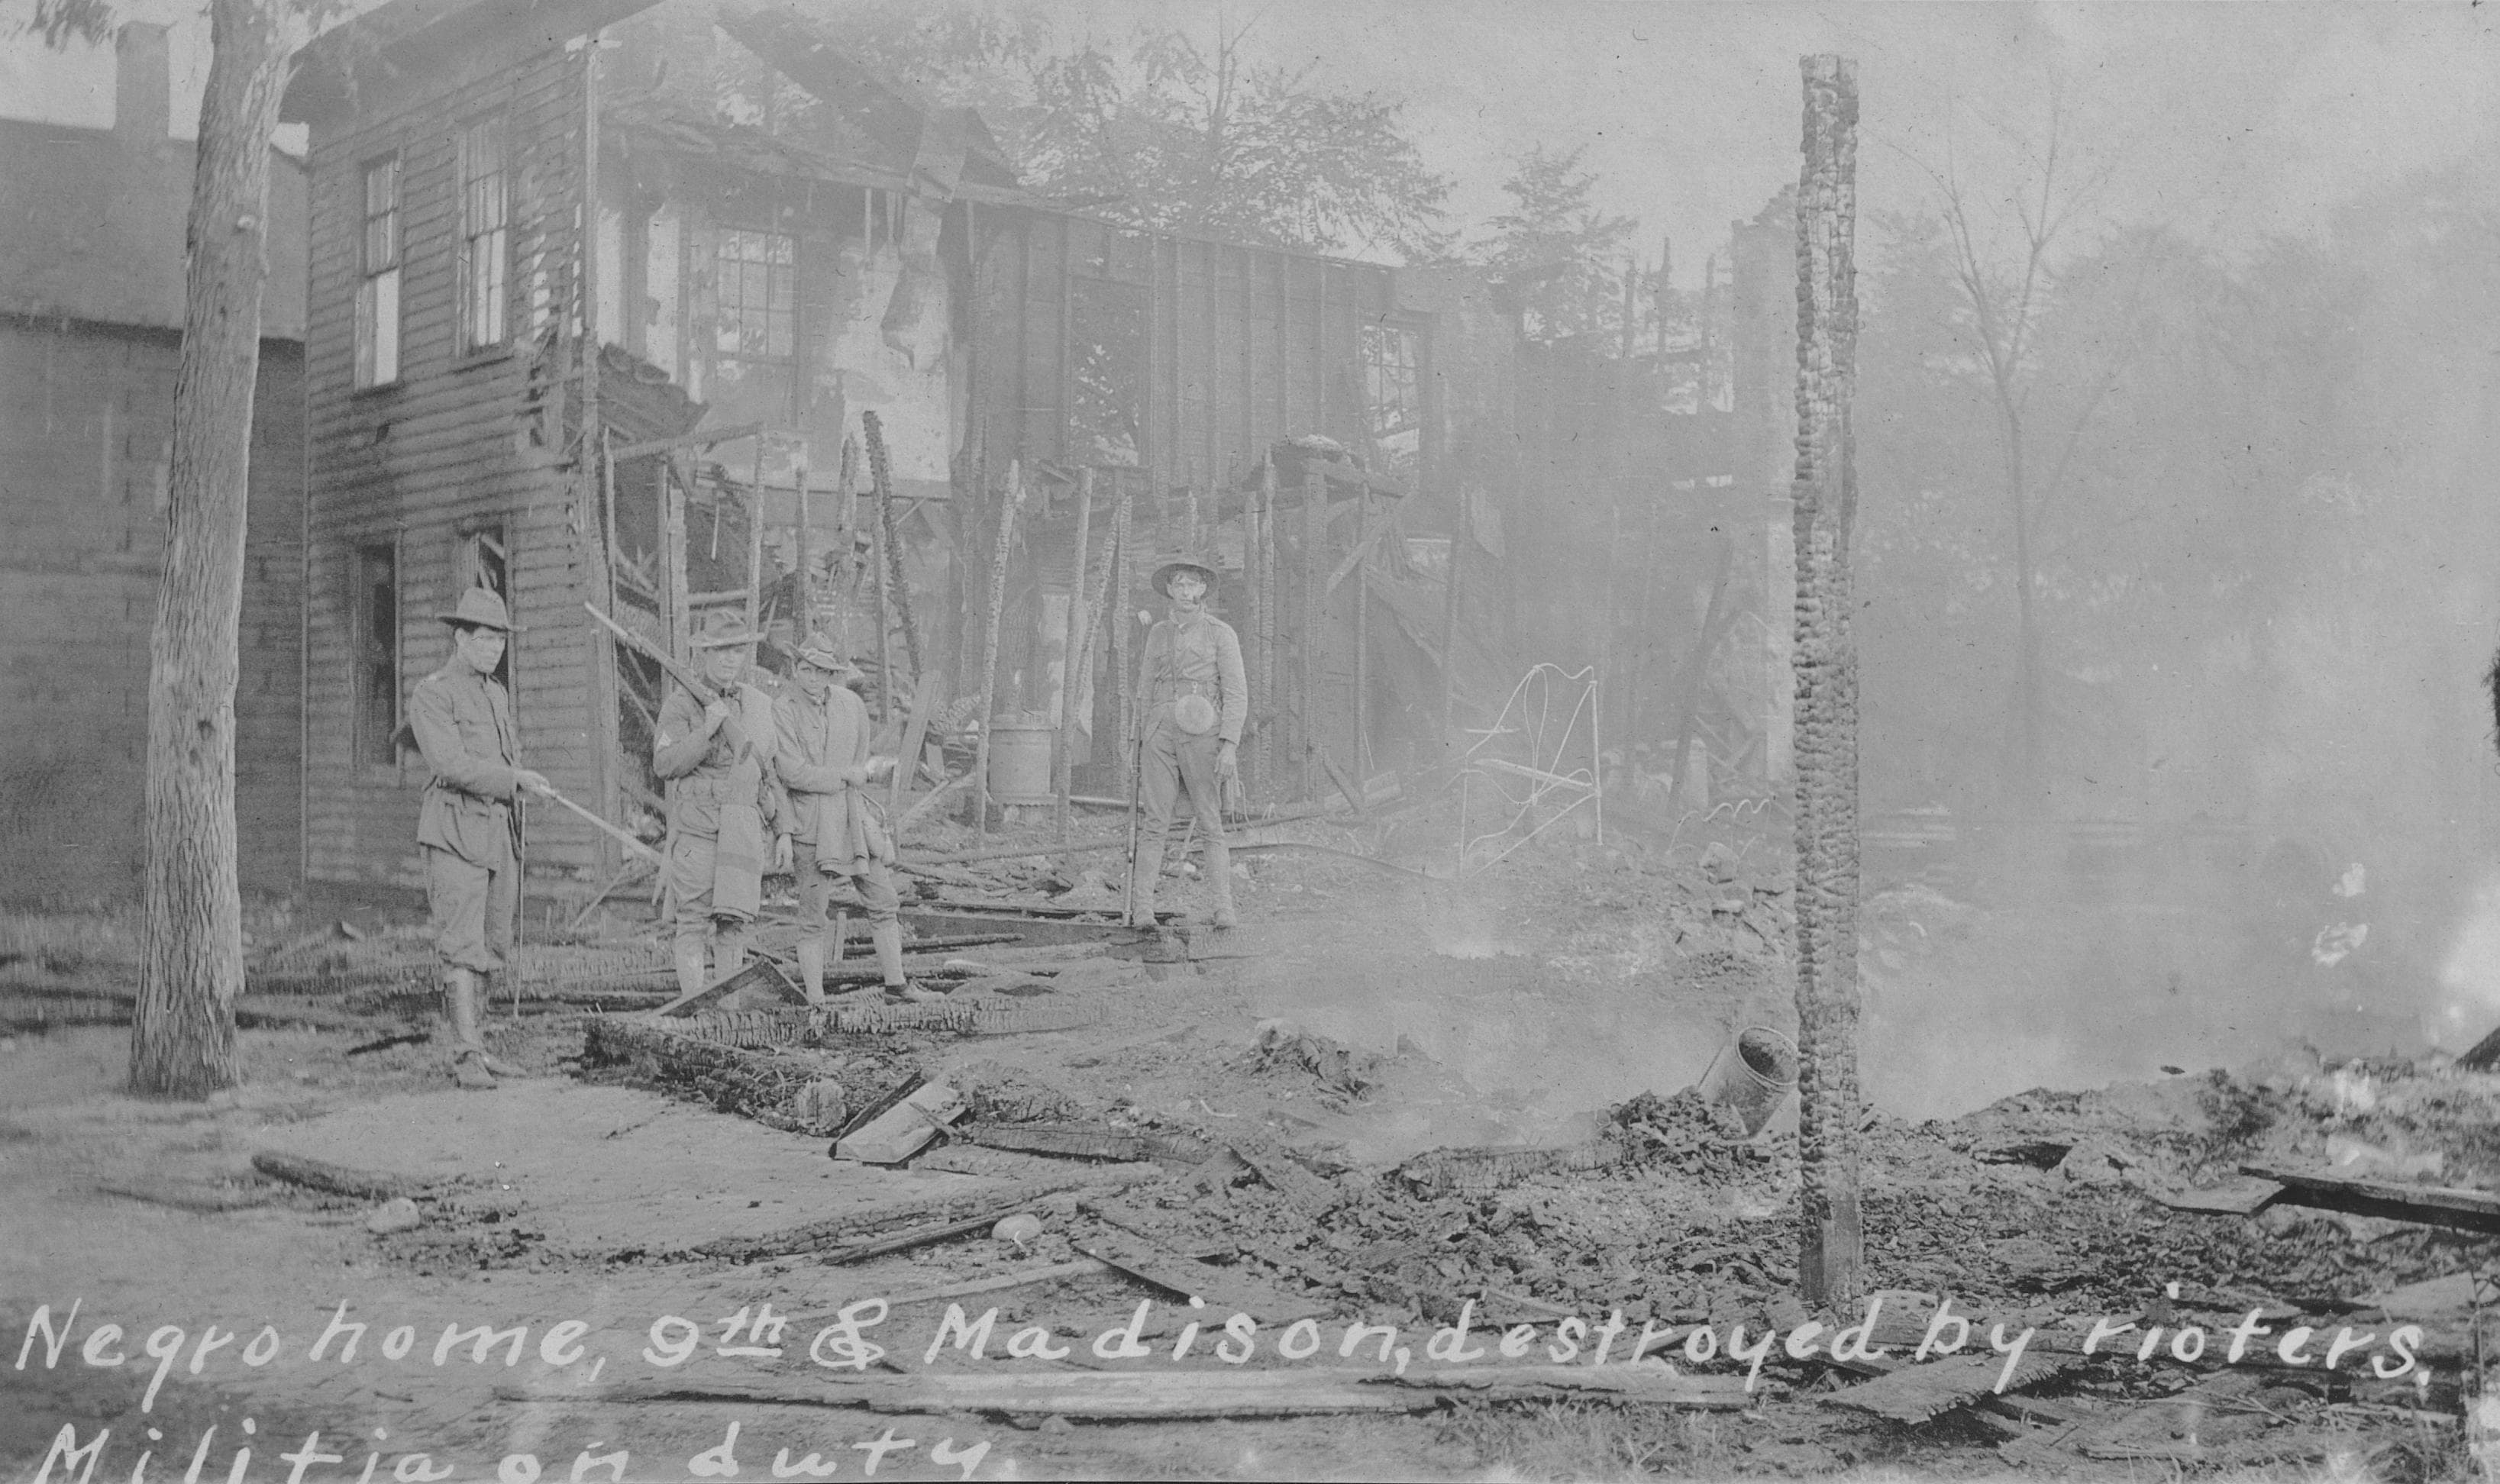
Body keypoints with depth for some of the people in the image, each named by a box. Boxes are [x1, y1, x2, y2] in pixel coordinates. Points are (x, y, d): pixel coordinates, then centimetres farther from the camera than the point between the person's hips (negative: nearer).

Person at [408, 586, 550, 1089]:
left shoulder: (497, 694, 19)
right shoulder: (431, 694, -5)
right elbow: (451, 763, -18)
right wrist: (515, 778, -24)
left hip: (499, 830, 8)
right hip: (455, 833, -8)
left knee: (492, 946, 8)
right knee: (462, 947, -10)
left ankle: (470, 1042, 15)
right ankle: (468, 1056, -12)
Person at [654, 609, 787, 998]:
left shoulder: (759, 704, 14)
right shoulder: (681, 703, -2)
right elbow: (665, 764, -12)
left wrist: (782, 831, 14)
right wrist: (708, 728, -21)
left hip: (744, 829, 4)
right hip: (696, 825, -4)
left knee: (733, 922, 1)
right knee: (694, 921, -4)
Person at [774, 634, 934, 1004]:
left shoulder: (852, 705, 7)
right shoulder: (782, 712, -7)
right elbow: (793, 774, -14)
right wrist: (849, 775, -12)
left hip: (855, 822, 5)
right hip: (810, 829, -5)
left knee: (884, 904, 8)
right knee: (813, 918, -2)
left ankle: (895, 985, 20)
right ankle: (813, 1000, 4)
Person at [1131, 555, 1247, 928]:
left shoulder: (1221, 634, 4)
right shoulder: (1158, 634, 16)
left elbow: (1237, 694, -1)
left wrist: (1230, 745, -11)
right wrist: (1140, 740, 14)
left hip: (1203, 735, -3)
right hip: (1160, 733, 3)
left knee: (1211, 826, -3)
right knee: (1155, 824, -4)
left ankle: (1224, 910, -2)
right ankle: (1141, 909, -7)